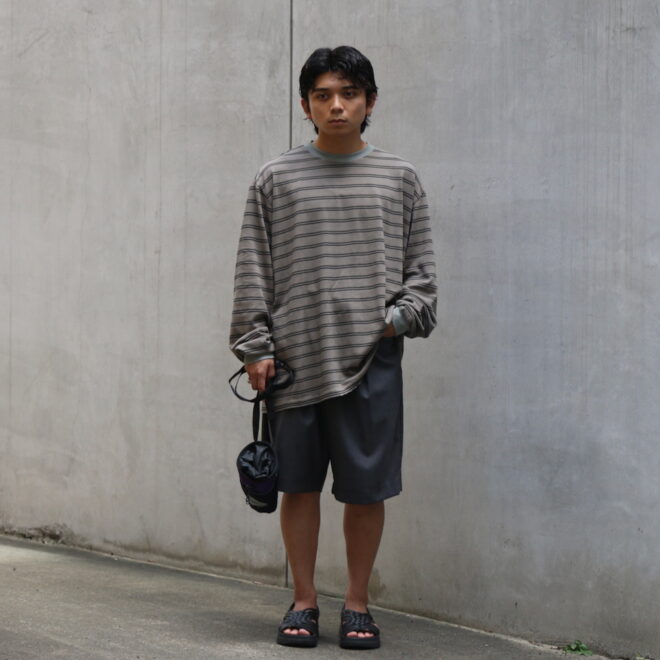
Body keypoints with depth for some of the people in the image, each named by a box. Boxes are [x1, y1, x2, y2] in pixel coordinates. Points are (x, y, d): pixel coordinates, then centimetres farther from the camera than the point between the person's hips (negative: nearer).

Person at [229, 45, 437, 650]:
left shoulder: (399, 178, 9)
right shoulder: (276, 179, 6)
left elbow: (420, 265, 12)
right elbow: (253, 270, 6)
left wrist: (401, 314, -5)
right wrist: (256, 347, -1)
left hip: (372, 356, 0)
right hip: (296, 354, 0)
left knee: (367, 487, 2)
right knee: (299, 483, 4)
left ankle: (358, 604, 16)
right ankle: (304, 601, 18)